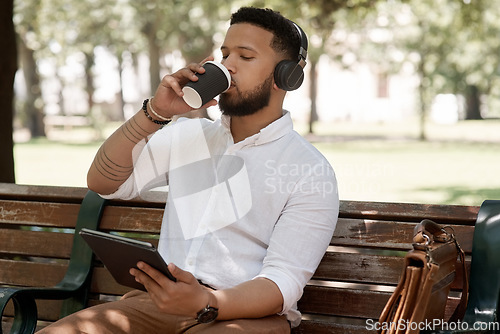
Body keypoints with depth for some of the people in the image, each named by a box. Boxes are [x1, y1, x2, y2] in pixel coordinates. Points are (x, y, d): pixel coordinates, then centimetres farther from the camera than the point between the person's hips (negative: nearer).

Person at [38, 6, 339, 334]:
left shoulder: (312, 172, -1)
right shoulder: (187, 135, 16)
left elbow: (283, 282, -10)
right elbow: (103, 182, 12)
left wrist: (205, 303, -29)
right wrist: (155, 112, -1)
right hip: (160, 301, 5)